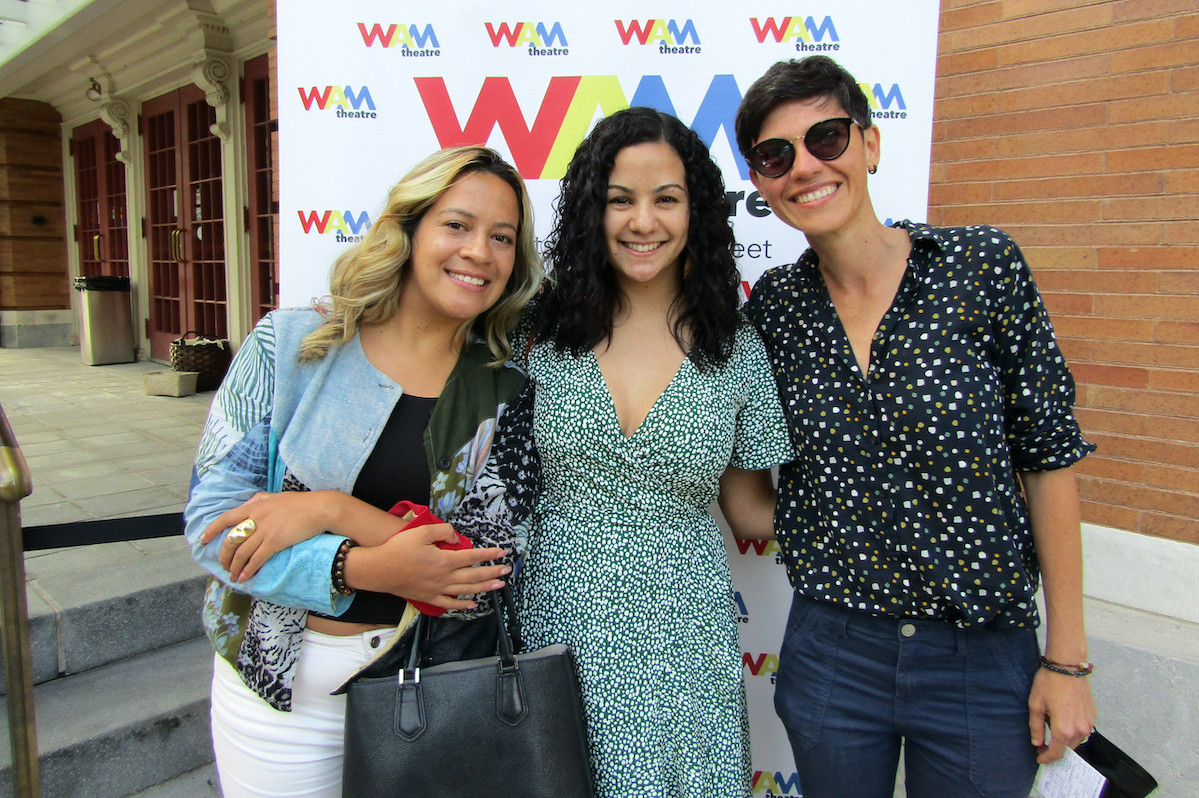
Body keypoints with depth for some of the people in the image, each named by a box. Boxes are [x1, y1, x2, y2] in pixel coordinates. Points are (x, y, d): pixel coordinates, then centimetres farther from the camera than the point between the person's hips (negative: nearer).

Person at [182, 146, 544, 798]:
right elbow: (212, 518, -9)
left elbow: (497, 560, -12)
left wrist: (334, 510, -22)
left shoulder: (506, 396, -5)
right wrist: (363, 569, -23)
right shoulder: (288, 346, -7)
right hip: (280, 689, 0)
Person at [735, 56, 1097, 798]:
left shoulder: (985, 264, -10)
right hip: (830, 654, 2)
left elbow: (1049, 455, -6)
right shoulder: (774, 305, -3)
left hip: (983, 659, -1)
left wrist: (1068, 657, -5)